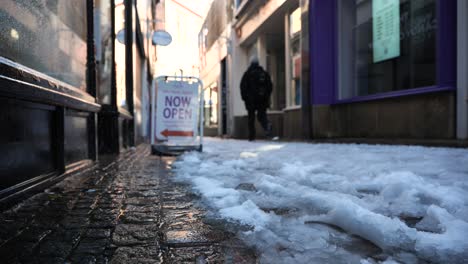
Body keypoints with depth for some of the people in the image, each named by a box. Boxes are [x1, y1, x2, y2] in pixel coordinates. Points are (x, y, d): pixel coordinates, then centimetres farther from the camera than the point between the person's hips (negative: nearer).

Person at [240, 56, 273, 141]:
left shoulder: (247, 73, -1)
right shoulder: (264, 73, 10)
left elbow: (243, 86, -5)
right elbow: (270, 86, 9)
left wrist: (244, 97, 2)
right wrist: (267, 96, 15)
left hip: (251, 99, -2)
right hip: (263, 99, 3)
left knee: (251, 118, 5)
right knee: (261, 115, 8)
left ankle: (251, 136, 5)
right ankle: (267, 125, -25)